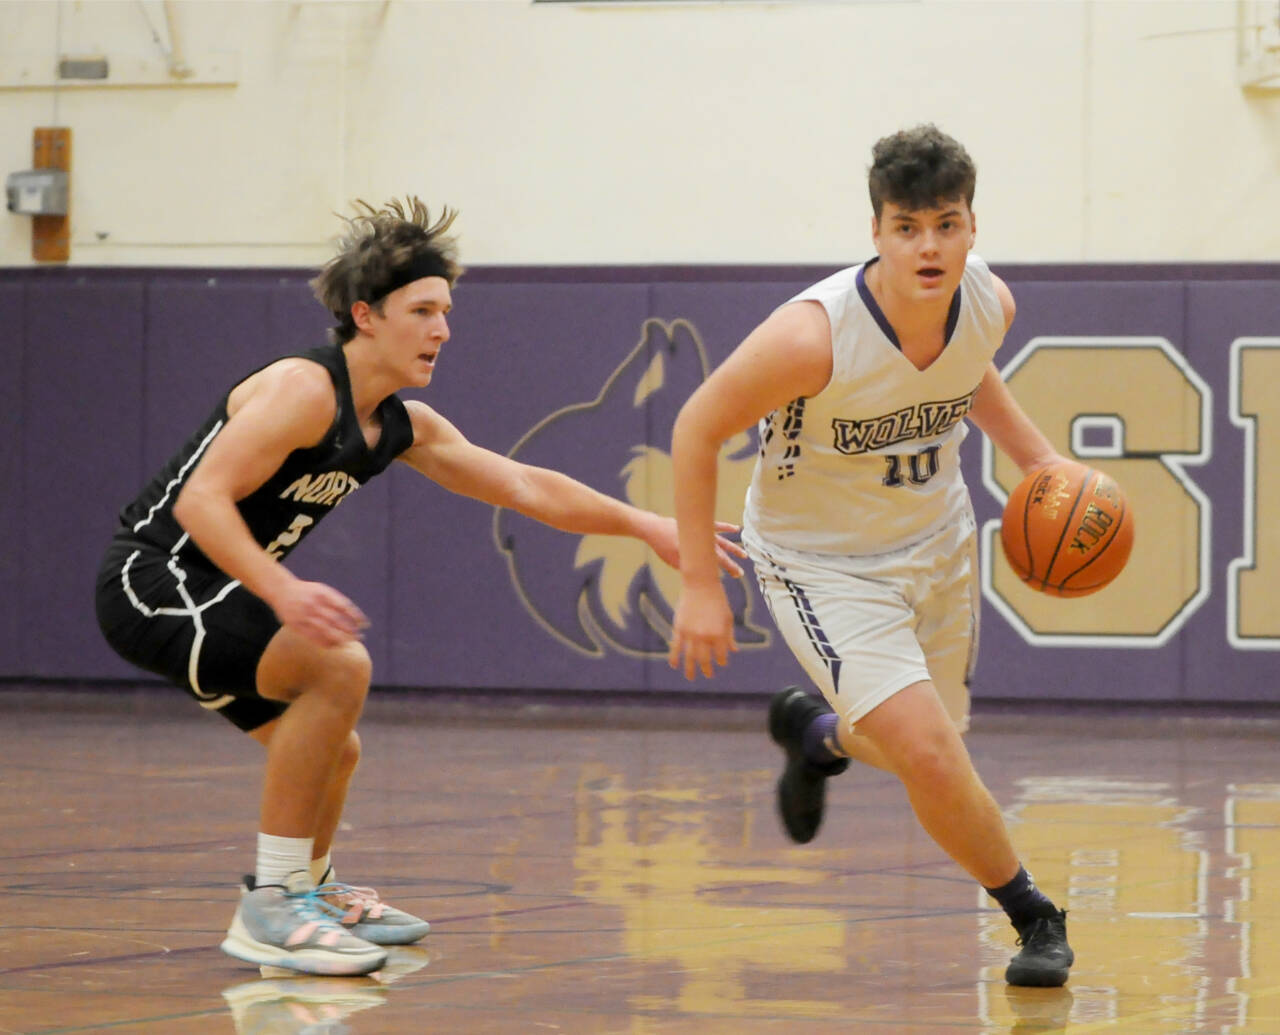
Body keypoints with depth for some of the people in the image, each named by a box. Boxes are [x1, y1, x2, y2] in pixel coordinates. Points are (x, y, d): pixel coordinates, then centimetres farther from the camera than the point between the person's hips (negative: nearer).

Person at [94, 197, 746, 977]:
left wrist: (646, 525, 8)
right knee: (338, 665, -27)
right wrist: (283, 592, -39)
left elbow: (526, 487, 14)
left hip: (206, 593, 10)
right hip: (153, 581, -10)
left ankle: (312, 889, 52)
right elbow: (201, 500, -27)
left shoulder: (406, 427, 8)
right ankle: (272, 909, -20)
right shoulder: (304, 390, -20)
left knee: (330, 751, 23)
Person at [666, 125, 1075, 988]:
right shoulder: (813, 335, -33)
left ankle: (817, 731, 53)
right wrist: (700, 584, -19)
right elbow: (698, 430, -20)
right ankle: (1034, 916, 2)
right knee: (930, 756, -21)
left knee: (927, 755, 18)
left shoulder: (990, 303, -16)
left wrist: (1035, 455, -1)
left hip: (938, 542, 6)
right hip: (823, 560, -6)